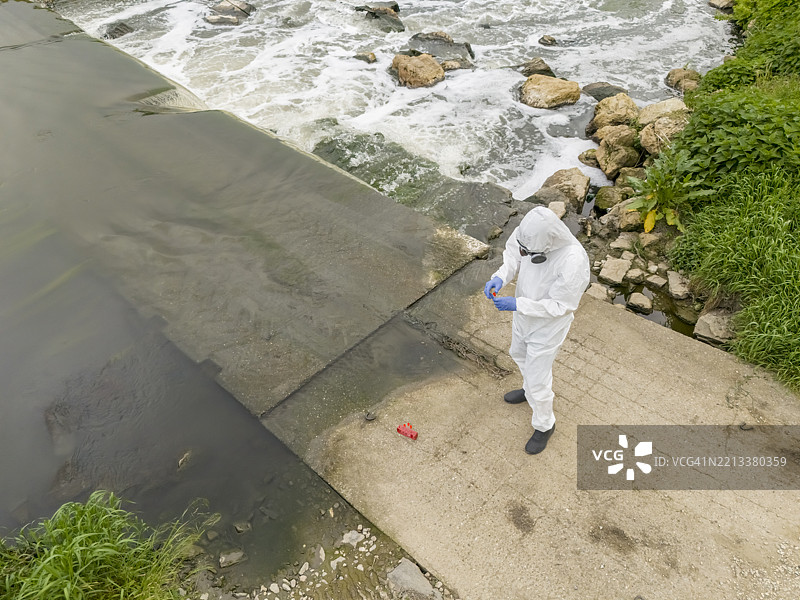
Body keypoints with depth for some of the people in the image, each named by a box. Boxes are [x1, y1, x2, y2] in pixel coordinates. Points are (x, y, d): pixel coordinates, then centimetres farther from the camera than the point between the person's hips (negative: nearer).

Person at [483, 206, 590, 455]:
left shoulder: (573, 262, -40)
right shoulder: (528, 231, -23)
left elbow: (559, 306, -29)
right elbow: (513, 256, -4)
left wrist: (517, 304, -33)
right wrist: (500, 277, -23)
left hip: (549, 325, -7)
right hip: (524, 313, 7)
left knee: (538, 379, 11)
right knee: (520, 354, 32)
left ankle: (544, 425, 40)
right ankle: (530, 390, 64)